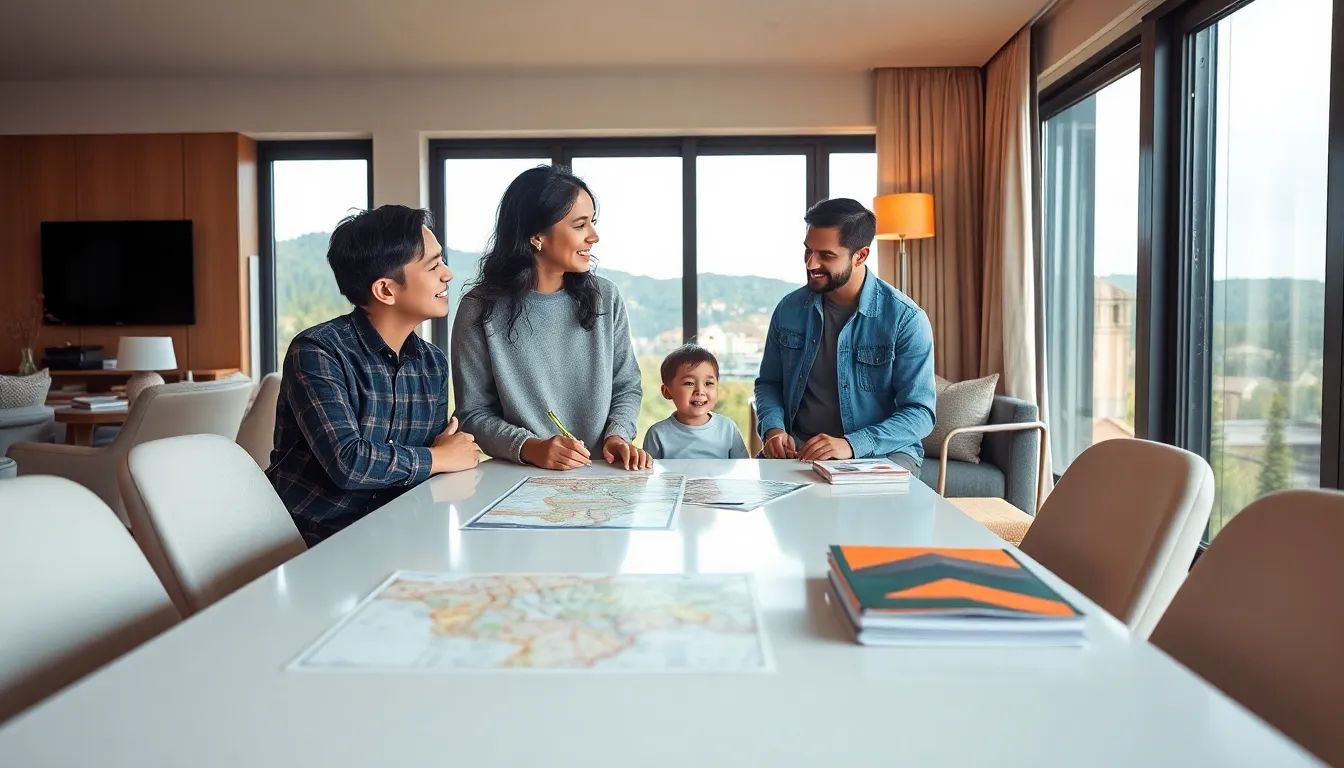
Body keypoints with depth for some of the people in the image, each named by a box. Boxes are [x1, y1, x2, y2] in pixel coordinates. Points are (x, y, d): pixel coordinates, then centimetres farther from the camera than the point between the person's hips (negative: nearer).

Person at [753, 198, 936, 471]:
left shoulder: (906, 319, -11)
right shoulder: (789, 309, 3)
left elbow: (920, 413, -12)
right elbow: (768, 383, 14)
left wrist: (852, 445, -27)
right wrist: (773, 426, -8)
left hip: (883, 450, -3)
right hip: (799, 449, 3)